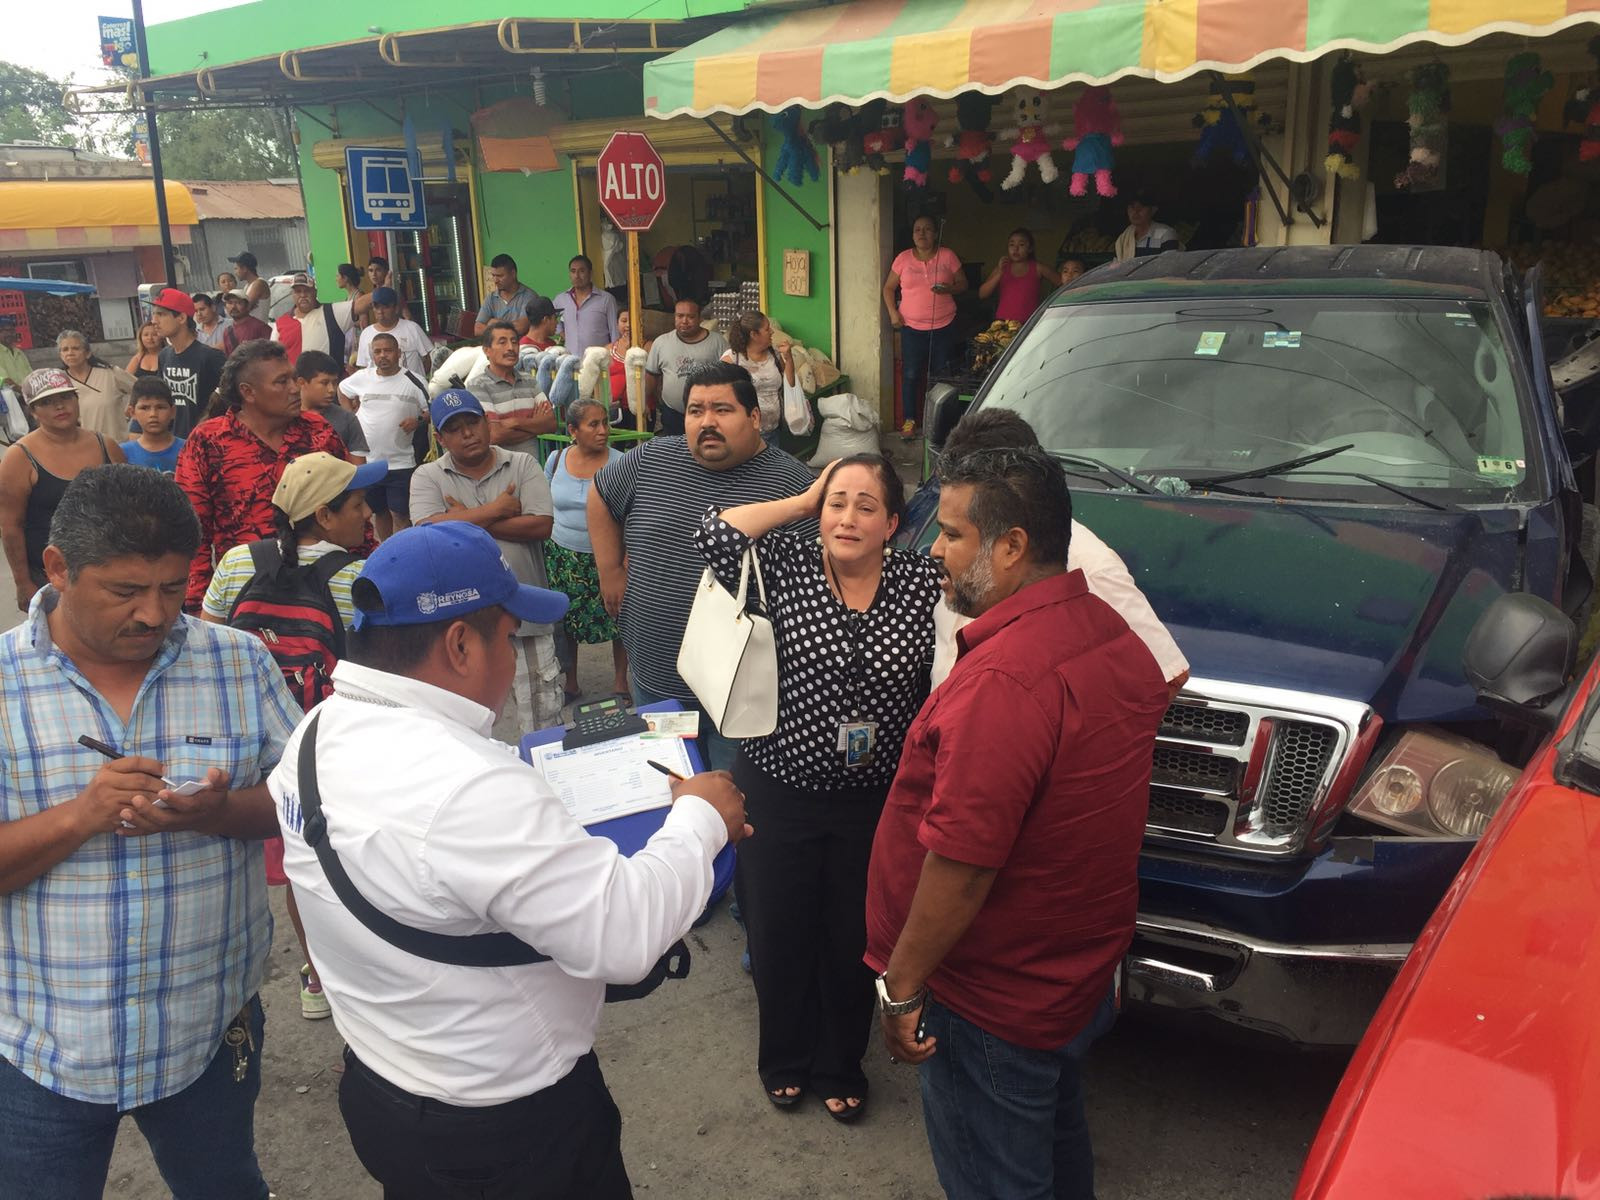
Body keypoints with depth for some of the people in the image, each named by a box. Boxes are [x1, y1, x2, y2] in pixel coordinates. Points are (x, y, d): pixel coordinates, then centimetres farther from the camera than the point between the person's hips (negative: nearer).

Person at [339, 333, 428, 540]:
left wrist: (418, 420, -19)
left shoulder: (413, 381, -5)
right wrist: (352, 413, 12)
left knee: (400, 514, -4)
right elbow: (341, 390, 23)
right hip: (368, 460, 4)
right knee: (379, 511, 17)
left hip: (401, 462, -4)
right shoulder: (362, 378, 4)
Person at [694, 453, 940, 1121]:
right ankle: (784, 1061, 42)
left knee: (854, 941, 16)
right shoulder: (786, 566, -7)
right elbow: (715, 535, -20)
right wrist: (802, 504, -14)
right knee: (778, 937, 15)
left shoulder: (924, 583, -5)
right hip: (778, 792, 0)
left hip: (874, 801, 1)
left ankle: (840, 1067, 41)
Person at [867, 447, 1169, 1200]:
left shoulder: (1001, 680, -32)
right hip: (1083, 973, 9)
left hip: (996, 1001, -8)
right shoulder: (1113, 637, -2)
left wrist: (901, 985, -17)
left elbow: (961, 864, -29)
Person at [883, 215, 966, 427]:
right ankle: (909, 419, 15)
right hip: (911, 327, 0)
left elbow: (963, 284, 4)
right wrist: (893, 312, -4)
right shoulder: (903, 258, 0)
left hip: (943, 327, 0)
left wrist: (949, 289, -17)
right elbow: (889, 287, 9)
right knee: (910, 375, 3)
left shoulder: (948, 256, -1)